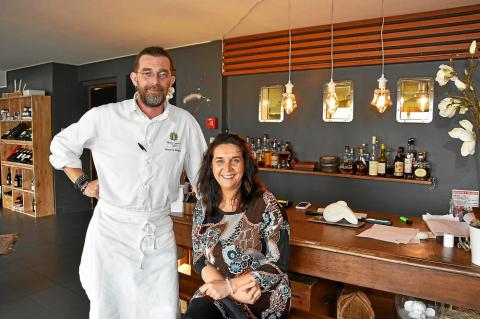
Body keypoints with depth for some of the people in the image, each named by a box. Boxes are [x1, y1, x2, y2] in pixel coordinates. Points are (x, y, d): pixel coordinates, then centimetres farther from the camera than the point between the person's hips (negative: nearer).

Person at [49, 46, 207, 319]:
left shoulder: (185, 122, -2)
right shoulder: (103, 117, -5)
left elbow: (202, 175, 5)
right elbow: (61, 145, 12)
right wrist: (83, 183, 4)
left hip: (160, 232, 1)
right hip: (111, 227, 0)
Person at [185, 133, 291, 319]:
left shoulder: (266, 204, -11)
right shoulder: (203, 207, 1)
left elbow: (278, 263, -11)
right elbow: (200, 260, 2)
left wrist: (229, 286, -17)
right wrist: (232, 291, -14)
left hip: (263, 294, -3)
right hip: (217, 289, 3)